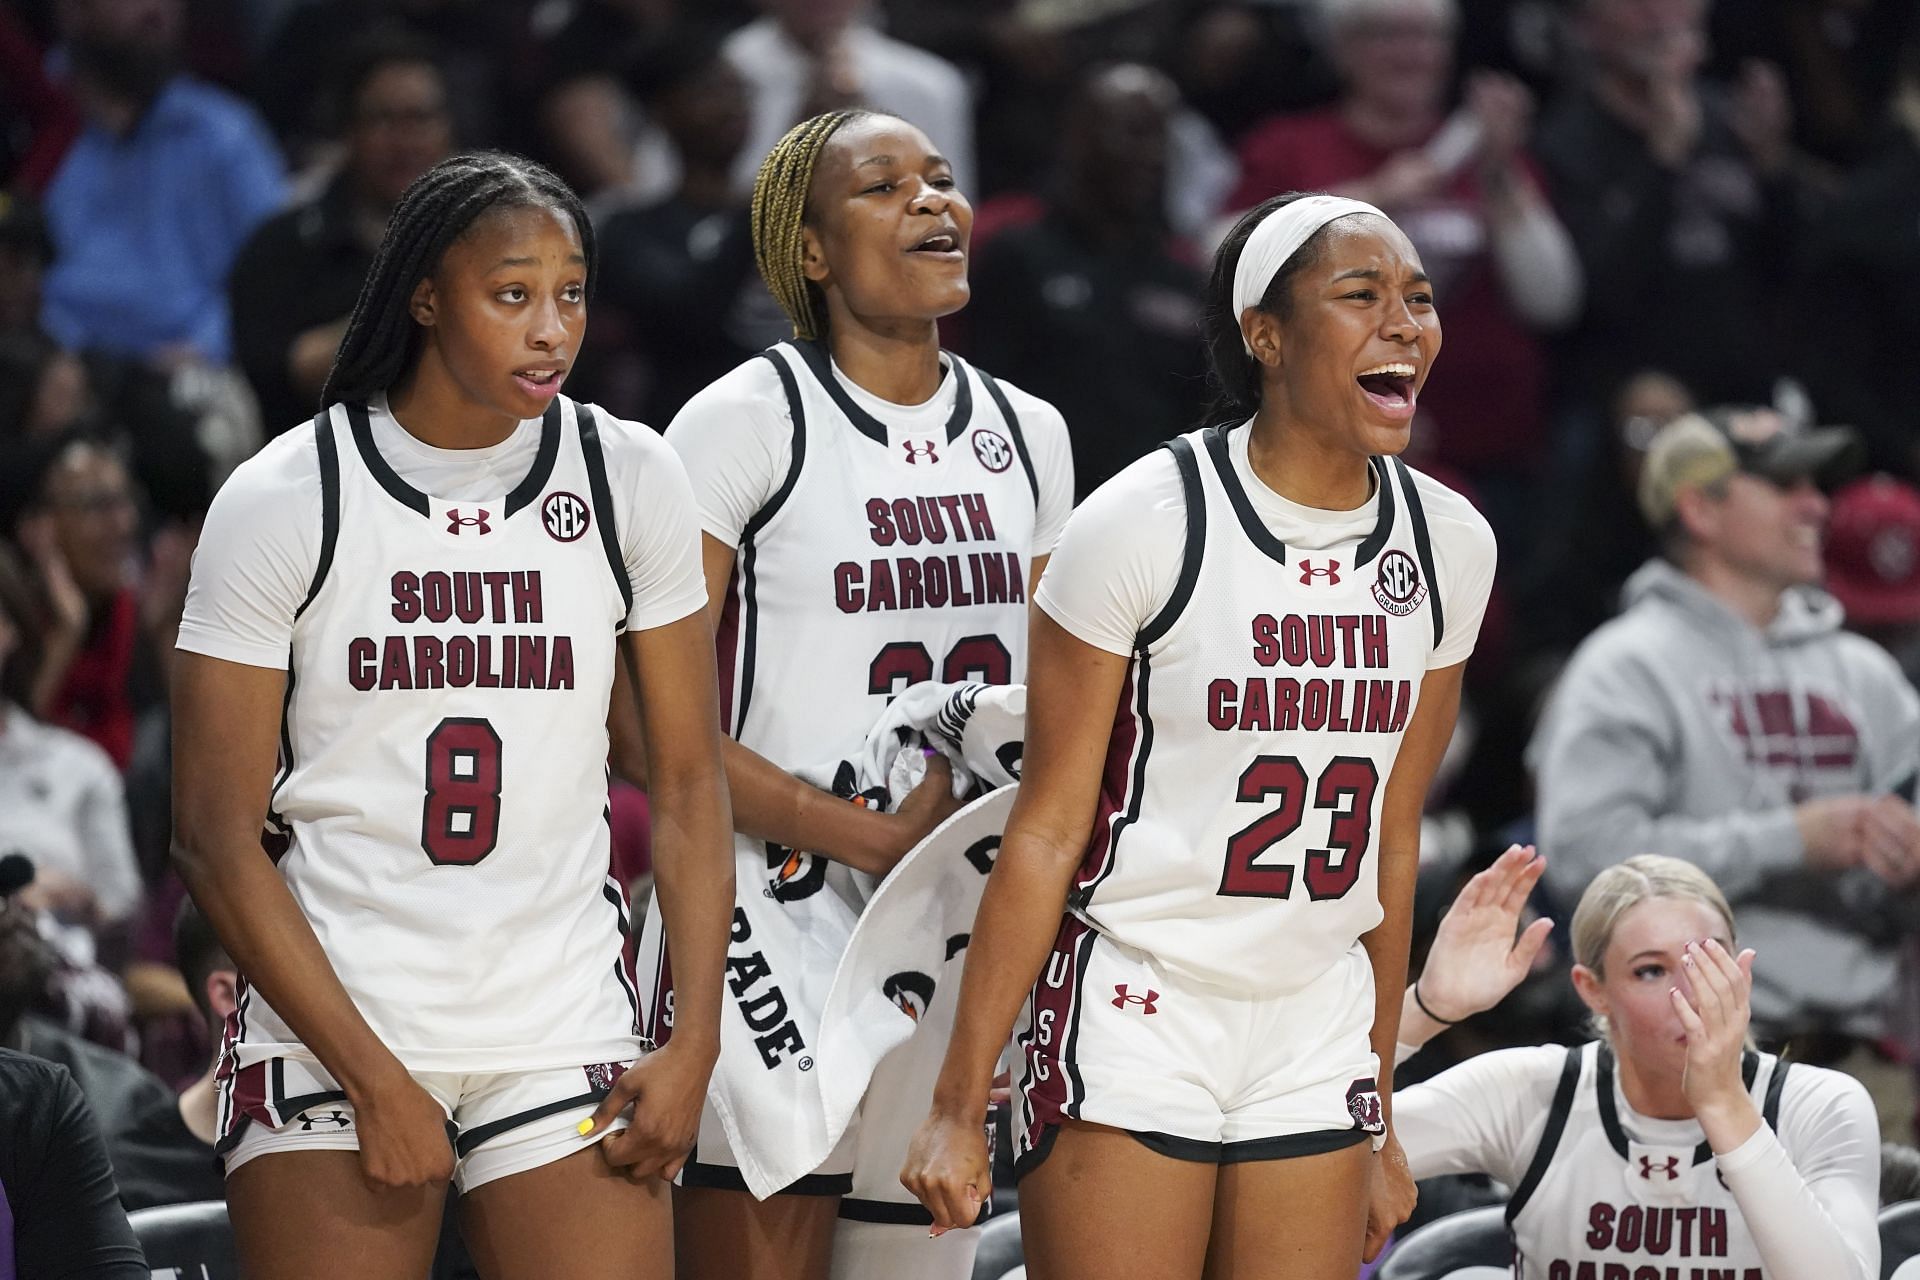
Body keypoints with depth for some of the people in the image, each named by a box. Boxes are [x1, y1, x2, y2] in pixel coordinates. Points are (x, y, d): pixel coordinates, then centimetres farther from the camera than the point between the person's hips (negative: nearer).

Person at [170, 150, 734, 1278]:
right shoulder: (282, 501, -5)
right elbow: (218, 841, -5)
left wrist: (694, 1046, -2)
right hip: (328, 1034, -2)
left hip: (566, 1039, 2)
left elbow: (689, 782, 8)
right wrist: (374, 1083, -10)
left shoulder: (630, 479, 3)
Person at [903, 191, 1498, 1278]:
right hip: (1133, 1018, -5)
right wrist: (958, 1108, -9)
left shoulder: (1449, 544, 4)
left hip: (1318, 1044, 5)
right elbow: (1046, 832, -8)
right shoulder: (1145, 525, -11)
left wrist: (1381, 1115, 16)